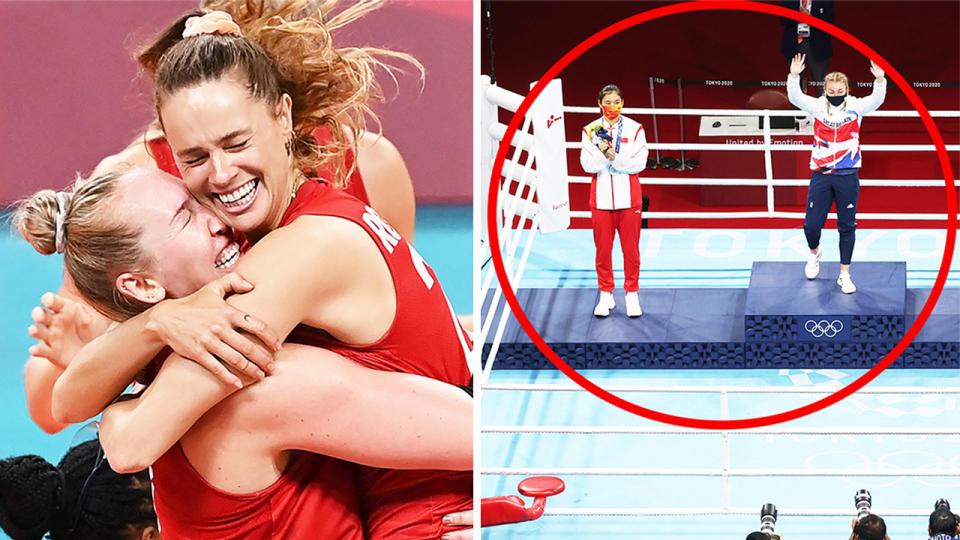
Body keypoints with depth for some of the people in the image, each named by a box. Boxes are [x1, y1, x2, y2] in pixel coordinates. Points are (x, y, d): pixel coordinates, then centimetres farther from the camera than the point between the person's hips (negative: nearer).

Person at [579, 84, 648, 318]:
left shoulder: (634, 129, 1)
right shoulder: (590, 130, 2)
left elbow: (639, 164, -7)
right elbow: (589, 166, -5)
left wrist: (614, 157, -19)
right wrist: (603, 152, -22)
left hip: (629, 197, -1)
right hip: (601, 196, 1)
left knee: (631, 247, 2)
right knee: (603, 247, 5)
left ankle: (632, 295, 13)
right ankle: (606, 296, 17)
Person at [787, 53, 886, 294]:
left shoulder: (856, 106, 0)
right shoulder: (817, 106, 1)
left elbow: (876, 100, -16)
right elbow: (795, 97, -12)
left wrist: (880, 80, -34)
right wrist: (794, 76, -29)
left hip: (848, 176, 0)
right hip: (821, 175, 0)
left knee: (847, 226, 3)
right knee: (811, 225, 1)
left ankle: (844, 274, 13)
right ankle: (815, 253, 35)